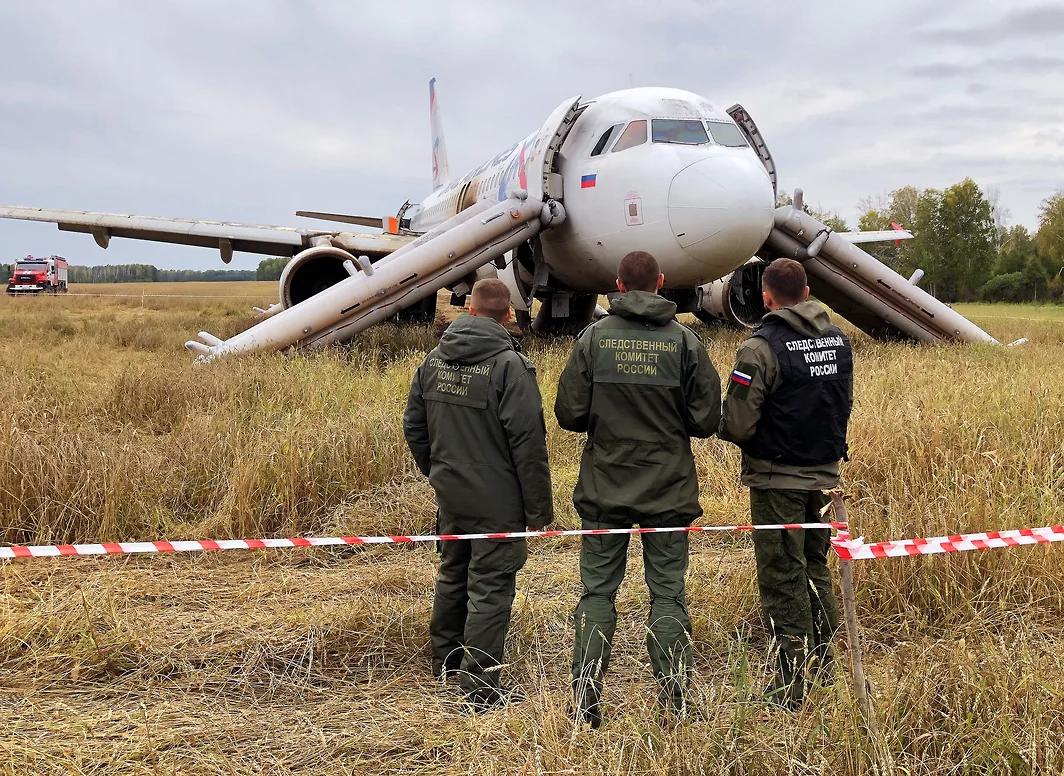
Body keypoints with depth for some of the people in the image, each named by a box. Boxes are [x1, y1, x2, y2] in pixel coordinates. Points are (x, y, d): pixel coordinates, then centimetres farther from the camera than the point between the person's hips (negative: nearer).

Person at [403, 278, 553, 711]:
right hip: (496, 502, -7)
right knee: (490, 588, 1)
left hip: (450, 496, 7)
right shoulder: (509, 365, -18)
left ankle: (444, 660, 40)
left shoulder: (434, 360, 3)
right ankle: (480, 688, 6)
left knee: (452, 575, 23)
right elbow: (528, 443, -19)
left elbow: (413, 428, 12)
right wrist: (538, 508, -11)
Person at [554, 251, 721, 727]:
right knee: (668, 592, 9)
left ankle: (586, 698, 8)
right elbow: (707, 420, -3)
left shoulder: (594, 337, -5)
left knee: (598, 591, 9)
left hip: (604, 489, 0)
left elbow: (569, 414, -5)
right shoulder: (685, 340, -4)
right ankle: (673, 698, 9)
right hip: (669, 490, 0)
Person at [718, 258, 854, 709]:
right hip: (825, 476, 7)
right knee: (816, 570, 20)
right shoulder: (839, 341, 4)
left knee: (783, 579, 1)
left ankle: (791, 688, 7)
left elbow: (737, 426, -19)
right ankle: (822, 668, 31)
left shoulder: (762, 347, -18)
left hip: (777, 481, -6)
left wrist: (721, 423, 2)